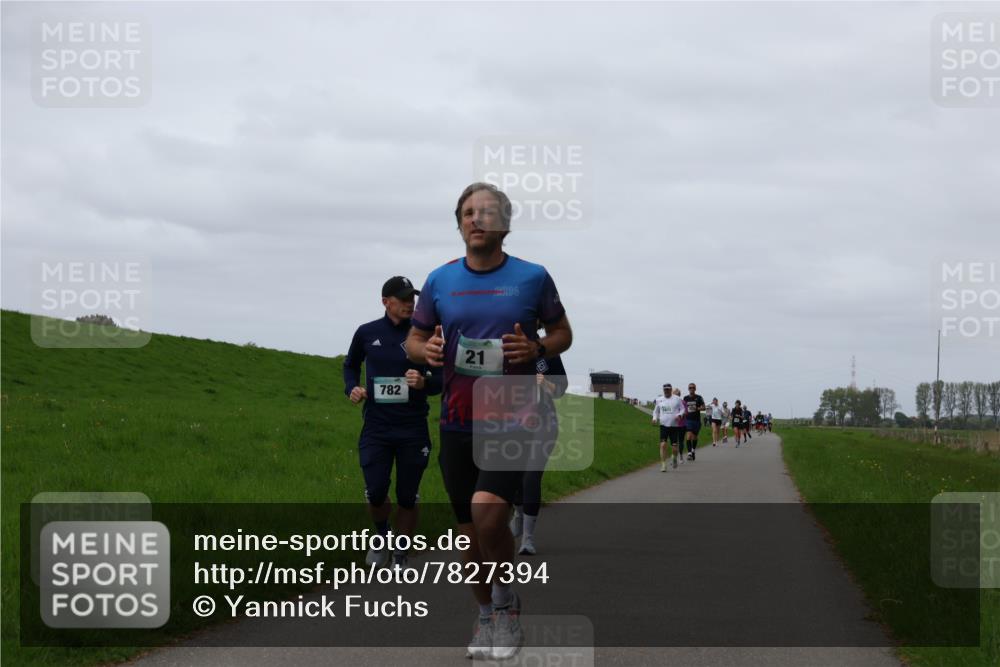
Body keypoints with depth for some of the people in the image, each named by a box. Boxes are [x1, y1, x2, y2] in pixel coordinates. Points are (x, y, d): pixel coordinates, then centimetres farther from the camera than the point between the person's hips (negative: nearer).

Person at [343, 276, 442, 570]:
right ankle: (381, 538, 24)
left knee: (407, 498, 4)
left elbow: (442, 379, 3)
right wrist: (352, 388, 2)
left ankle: (400, 555, 22)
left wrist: (424, 383, -18)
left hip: (413, 429, 0)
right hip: (376, 427, 1)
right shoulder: (367, 333, 2)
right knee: (376, 494, -7)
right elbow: (350, 365, 21)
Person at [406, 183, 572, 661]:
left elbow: (562, 332, 9)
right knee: (469, 529, 9)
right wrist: (425, 351, -10)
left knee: (487, 508, -23)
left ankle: (506, 601, 0)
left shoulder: (532, 277, -1)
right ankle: (486, 618, 28)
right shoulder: (440, 281, 6)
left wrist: (537, 348, -13)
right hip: (456, 421, 4)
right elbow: (413, 339, 14)